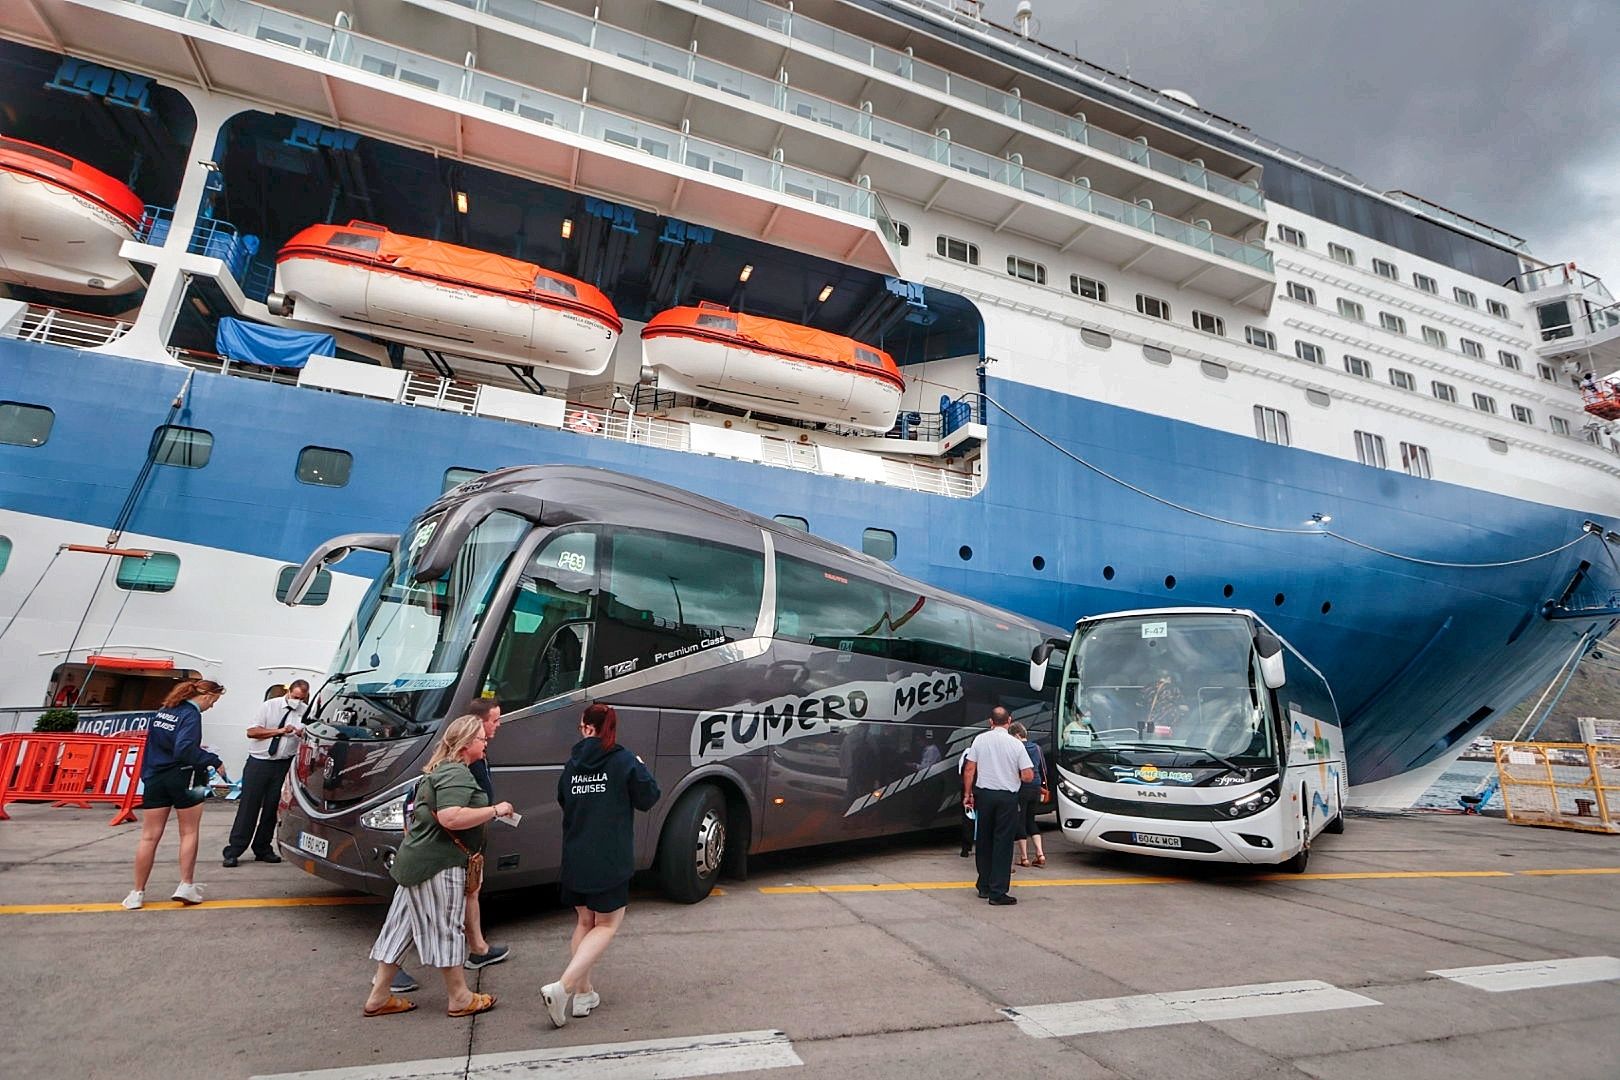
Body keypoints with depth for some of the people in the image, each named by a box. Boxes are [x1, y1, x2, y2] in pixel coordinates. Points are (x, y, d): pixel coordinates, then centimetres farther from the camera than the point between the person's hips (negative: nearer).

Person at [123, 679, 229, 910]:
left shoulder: (162, 711, 11)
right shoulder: (191, 714, -14)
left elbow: (154, 742, 16)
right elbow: (185, 750, -24)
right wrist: (213, 761, -17)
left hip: (154, 778, 6)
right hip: (181, 778, -6)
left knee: (149, 836, 9)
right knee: (189, 833, 7)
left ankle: (137, 893, 12)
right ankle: (186, 886, 6)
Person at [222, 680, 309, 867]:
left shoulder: (306, 711, 4)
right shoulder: (269, 706, 0)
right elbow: (252, 732, -4)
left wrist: (303, 734, -20)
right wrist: (279, 731, -14)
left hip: (284, 764, 2)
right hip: (259, 762, -2)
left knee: (272, 807, 7)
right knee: (248, 806, -1)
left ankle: (263, 849, 19)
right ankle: (232, 852, 7)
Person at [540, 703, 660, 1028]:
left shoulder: (573, 763, 2)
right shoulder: (624, 761, -11)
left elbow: (562, 800, 16)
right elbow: (648, 799, -4)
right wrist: (642, 769, 9)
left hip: (575, 858, 5)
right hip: (611, 860, -5)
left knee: (584, 922, 21)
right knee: (606, 925, 7)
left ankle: (583, 993, 24)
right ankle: (562, 987, -7)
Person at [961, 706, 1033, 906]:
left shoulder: (980, 739, -3)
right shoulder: (1016, 744, -8)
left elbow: (969, 769, -1)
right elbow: (1028, 776, -8)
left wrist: (967, 794, 9)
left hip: (983, 794, 2)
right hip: (1007, 798, -2)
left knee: (984, 841, 15)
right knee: (1003, 844, 3)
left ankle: (984, 887, 24)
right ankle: (998, 892, 3)